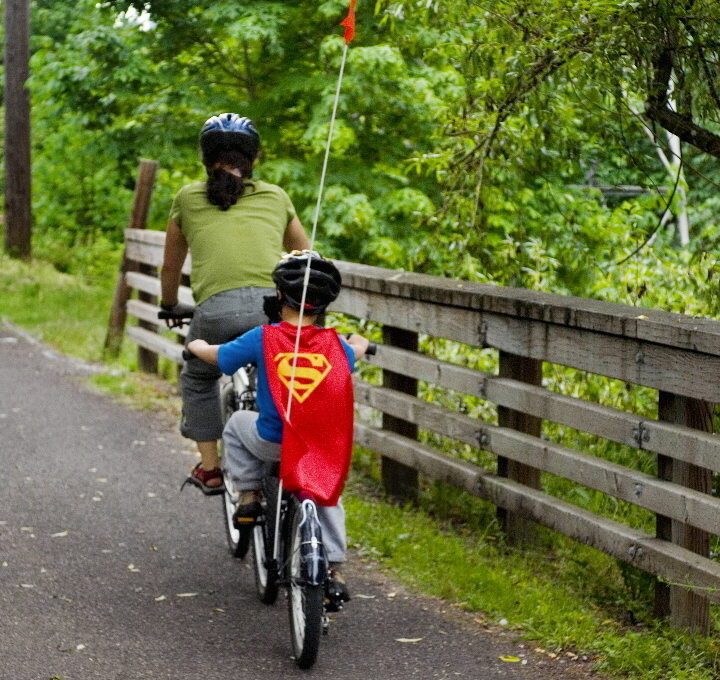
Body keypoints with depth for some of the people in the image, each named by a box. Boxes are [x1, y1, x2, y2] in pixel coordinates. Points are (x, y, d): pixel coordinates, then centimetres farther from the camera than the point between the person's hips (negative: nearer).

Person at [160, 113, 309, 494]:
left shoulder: (189, 198, 23)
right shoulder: (276, 197, 25)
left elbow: (171, 267, 35)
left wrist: (171, 307, 53)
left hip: (219, 308, -1)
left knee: (198, 379, 29)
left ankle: (209, 468, 22)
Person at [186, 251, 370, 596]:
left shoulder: (263, 339, -7)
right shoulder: (335, 344, -2)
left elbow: (214, 355, 7)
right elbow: (356, 352, 23)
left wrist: (197, 345, 30)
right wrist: (357, 343, 48)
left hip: (273, 442, -2)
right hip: (326, 447, 2)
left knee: (237, 424, 30)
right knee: (327, 496, 28)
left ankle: (248, 495, 24)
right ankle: (334, 569, 22)